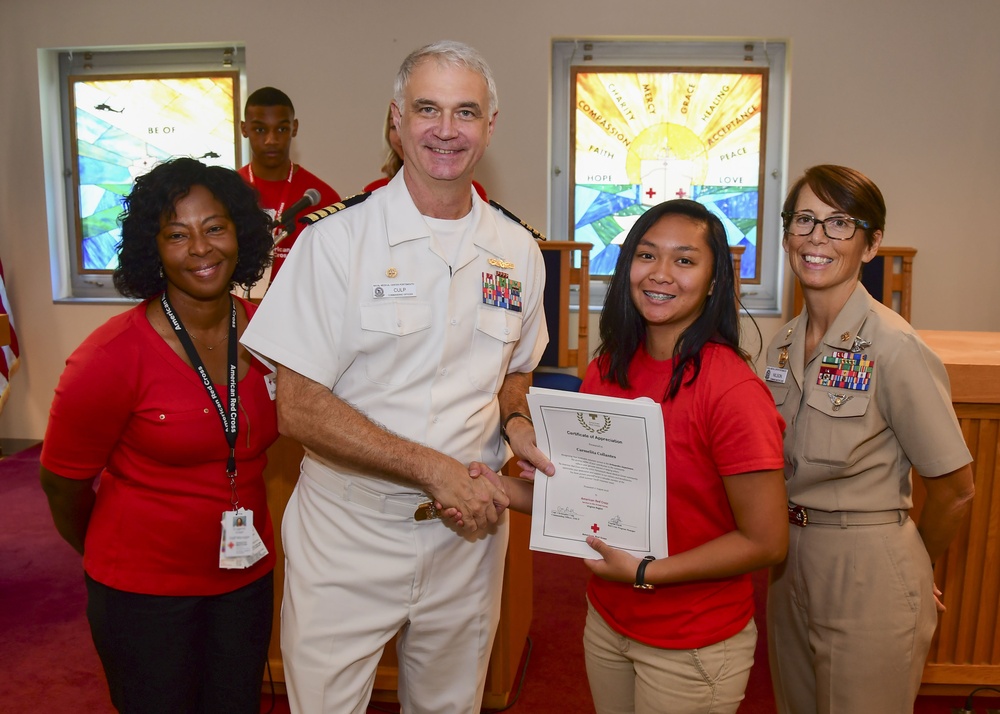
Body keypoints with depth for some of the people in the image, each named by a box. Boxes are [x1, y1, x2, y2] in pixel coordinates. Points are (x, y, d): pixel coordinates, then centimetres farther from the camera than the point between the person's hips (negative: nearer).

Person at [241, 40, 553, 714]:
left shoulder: (518, 250, 1)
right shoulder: (337, 239, -12)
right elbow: (299, 408, -15)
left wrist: (516, 421, -6)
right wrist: (434, 468, -20)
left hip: (469, 524, 4)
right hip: (349, 530, -3)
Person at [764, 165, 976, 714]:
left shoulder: (894, 348, -19)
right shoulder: (785, 343, 3)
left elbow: (954, 489, -12)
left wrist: (911, 568, 3)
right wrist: (789, 548, 8)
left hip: (867, 576, -7)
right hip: (791, 562, 7)